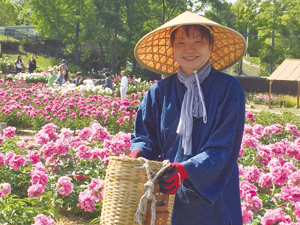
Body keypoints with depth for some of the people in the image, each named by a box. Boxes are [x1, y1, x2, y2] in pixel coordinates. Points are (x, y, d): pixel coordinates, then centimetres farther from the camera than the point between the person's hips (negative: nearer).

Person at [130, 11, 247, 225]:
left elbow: (224, 146, -13)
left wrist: (187, 169, -26)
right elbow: (144, 135, 9)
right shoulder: (160, 91, 1)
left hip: (213, 198, -2)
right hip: (168, 194, 2)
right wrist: (139, 153, -14)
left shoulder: (229, 88, -8)